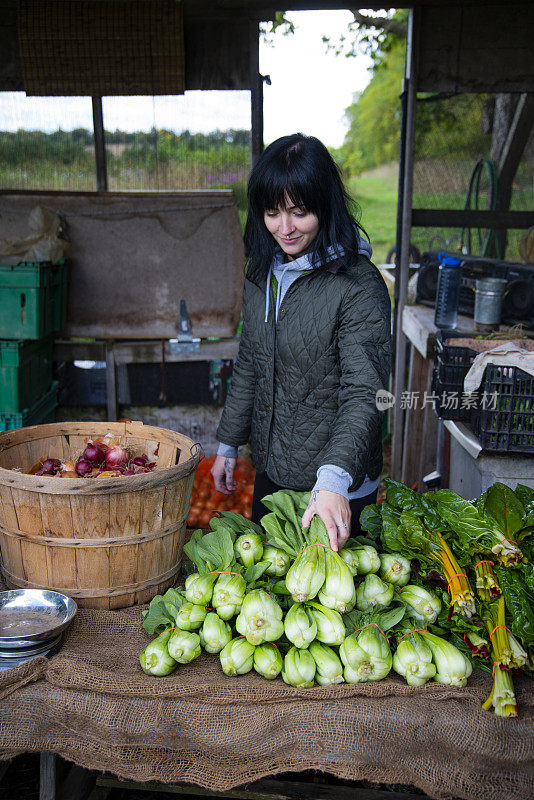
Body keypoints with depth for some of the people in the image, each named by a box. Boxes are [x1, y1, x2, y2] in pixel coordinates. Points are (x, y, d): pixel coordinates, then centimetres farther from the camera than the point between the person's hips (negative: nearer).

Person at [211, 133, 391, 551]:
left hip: (338, 489, -6)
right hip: (270, 472, 7)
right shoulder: (263, 272, 2)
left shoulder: (358, 285, -20)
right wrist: (228, 445, 16)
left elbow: (363, 394, -26)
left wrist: (334, 480, -39)